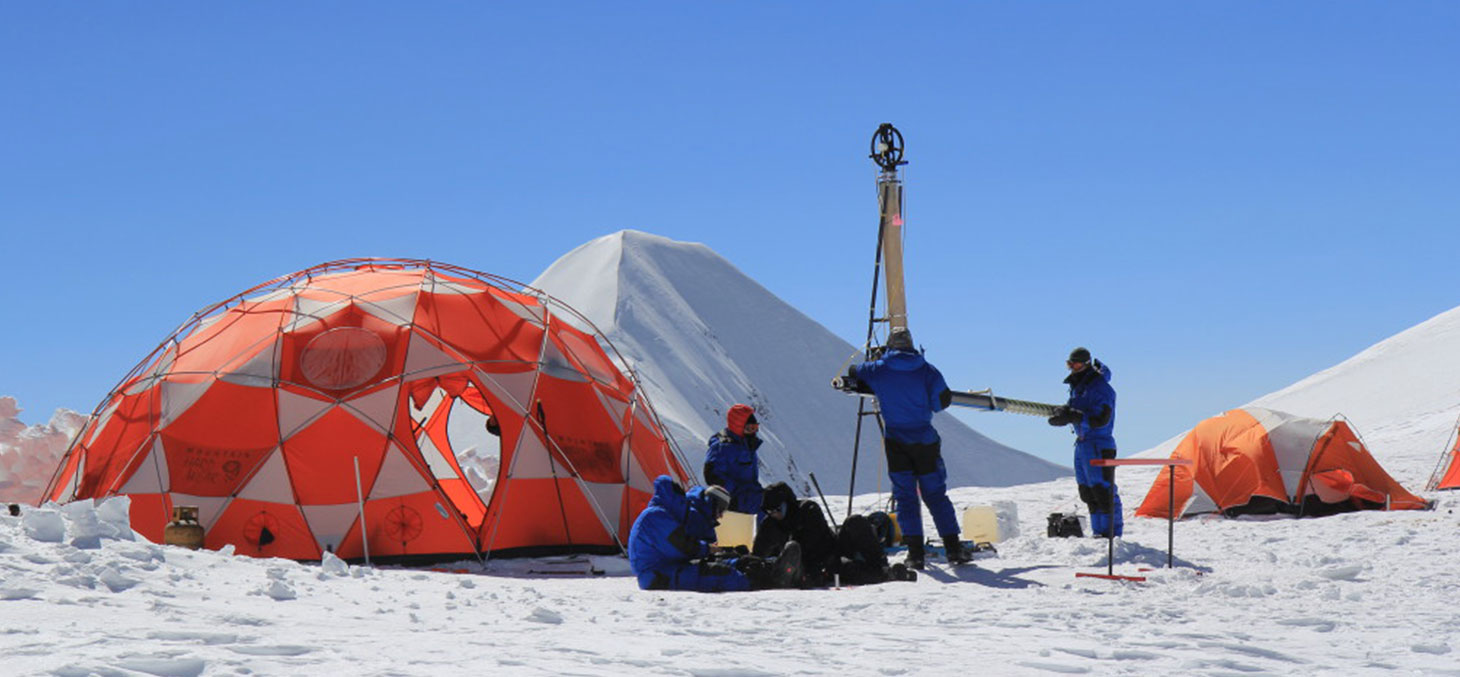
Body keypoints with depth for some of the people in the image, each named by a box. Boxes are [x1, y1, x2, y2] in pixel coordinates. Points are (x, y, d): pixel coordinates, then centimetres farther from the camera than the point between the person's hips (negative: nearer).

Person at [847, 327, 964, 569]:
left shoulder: (877, 370, -1)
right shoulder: (926, 369, -2)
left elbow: (853, 372, 17)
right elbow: (942, 400, -2)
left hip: (896, 442, 0)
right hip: (925, 440, 0)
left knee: (905, 497, 5)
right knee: (936, 495, 9)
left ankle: (915, 552, -3)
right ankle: (953, 547, 6)